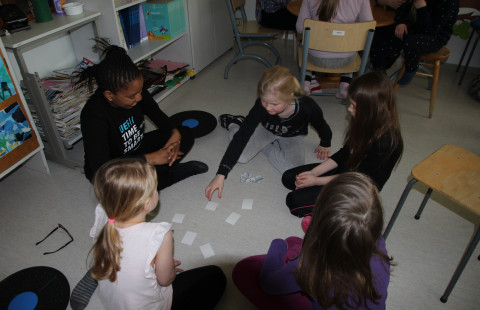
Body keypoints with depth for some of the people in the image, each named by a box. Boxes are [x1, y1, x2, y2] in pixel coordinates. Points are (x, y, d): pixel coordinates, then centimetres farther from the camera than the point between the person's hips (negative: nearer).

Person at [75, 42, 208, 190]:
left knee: (186, 134, -3)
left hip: (137, 148, 6)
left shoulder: (134, 90, -17)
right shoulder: (94, 116, -33)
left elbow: (157, 115, 1)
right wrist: (151, 158, -37)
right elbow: (101, 167, -38)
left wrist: (175, 133, -20)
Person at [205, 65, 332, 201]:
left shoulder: (307, 107, -38)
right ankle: (233, 123, 13)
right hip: (265, 130, 0)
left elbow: (322, 127, -15)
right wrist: (221, 174, -39)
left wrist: (325, 144, 8)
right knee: (241, 157, -18)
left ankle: (264, 146, 3)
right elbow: (242, 137, -35)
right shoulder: (261, 106, -36)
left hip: (291, 137, 1)